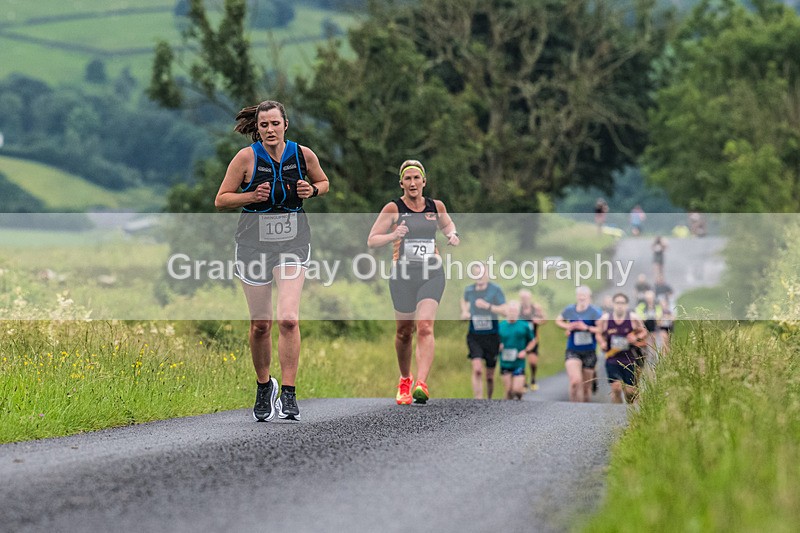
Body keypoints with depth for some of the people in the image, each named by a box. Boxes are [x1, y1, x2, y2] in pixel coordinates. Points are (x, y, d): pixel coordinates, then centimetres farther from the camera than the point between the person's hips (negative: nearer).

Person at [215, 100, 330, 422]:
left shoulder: (303, 155, -2)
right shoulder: (246, 158, -7)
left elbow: (323, 183, 17)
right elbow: (221, 200, -2)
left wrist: (312, 191, -5)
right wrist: (253, 196, -17)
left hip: (293, 242, 0)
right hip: (254, 242, 0)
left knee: (288, 319, -16)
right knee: (260, 325, 6)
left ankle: (288, 395, -11)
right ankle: (264, 386, 29)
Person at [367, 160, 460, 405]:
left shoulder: (436, 207, 6)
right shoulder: (393, 208, -2)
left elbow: (447, 224, 29)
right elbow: (371, 240, -3)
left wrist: (452, 234, 6)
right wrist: (392, 236, -22)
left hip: (431, 274, 0)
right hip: (403, 274, 0)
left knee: (425, 327, -17)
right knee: (404, 332, 9)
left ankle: (421, 384, -27)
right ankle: (404, 380, 33)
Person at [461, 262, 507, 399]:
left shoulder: (495, 290, -5)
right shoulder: (468, 290, 4)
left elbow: (504, 311, -11)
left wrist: (488, 306, -23)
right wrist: (464, 312, 7)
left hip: (491, 336, -1)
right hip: (474, 336, 1)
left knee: (490, 375, 9)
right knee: (477, 369, -18)